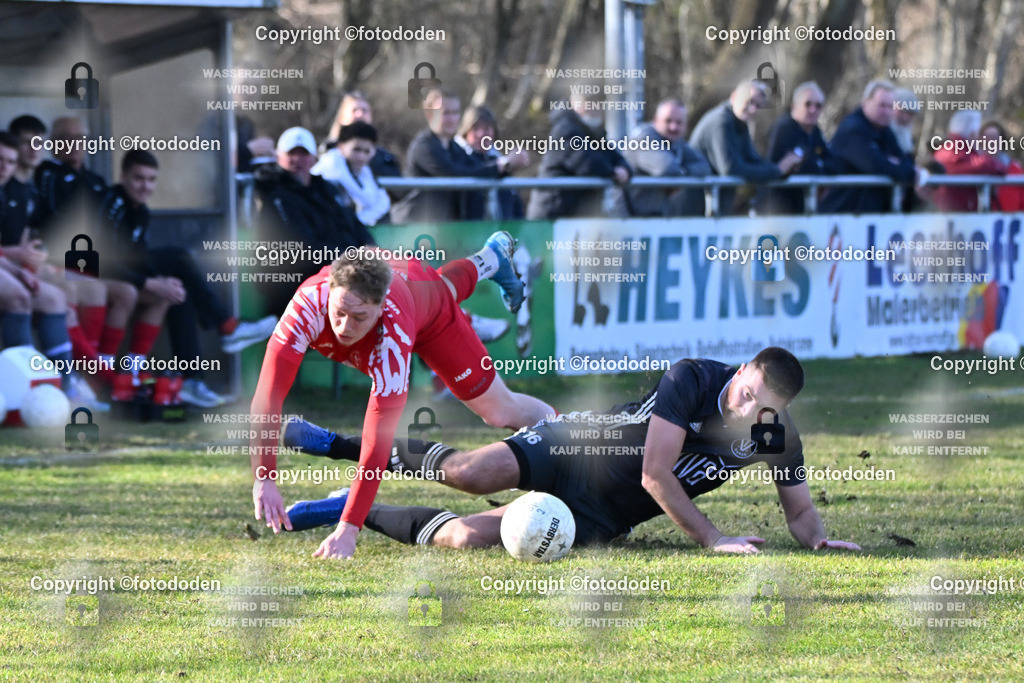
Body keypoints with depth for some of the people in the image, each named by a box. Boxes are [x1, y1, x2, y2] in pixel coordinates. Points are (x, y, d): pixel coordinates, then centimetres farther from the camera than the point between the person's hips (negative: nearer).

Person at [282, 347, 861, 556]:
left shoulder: (779, 438, -9)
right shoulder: (694, 379, -20)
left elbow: (801, 509, 6)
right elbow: (655, 474, -23)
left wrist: (820, 538, -17)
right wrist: (713, 539, -24)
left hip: (602, 515, 2)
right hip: (577, 446, -2)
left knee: (466, 536, -19)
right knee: (470, 474, -28)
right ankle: (342, 446, -1)